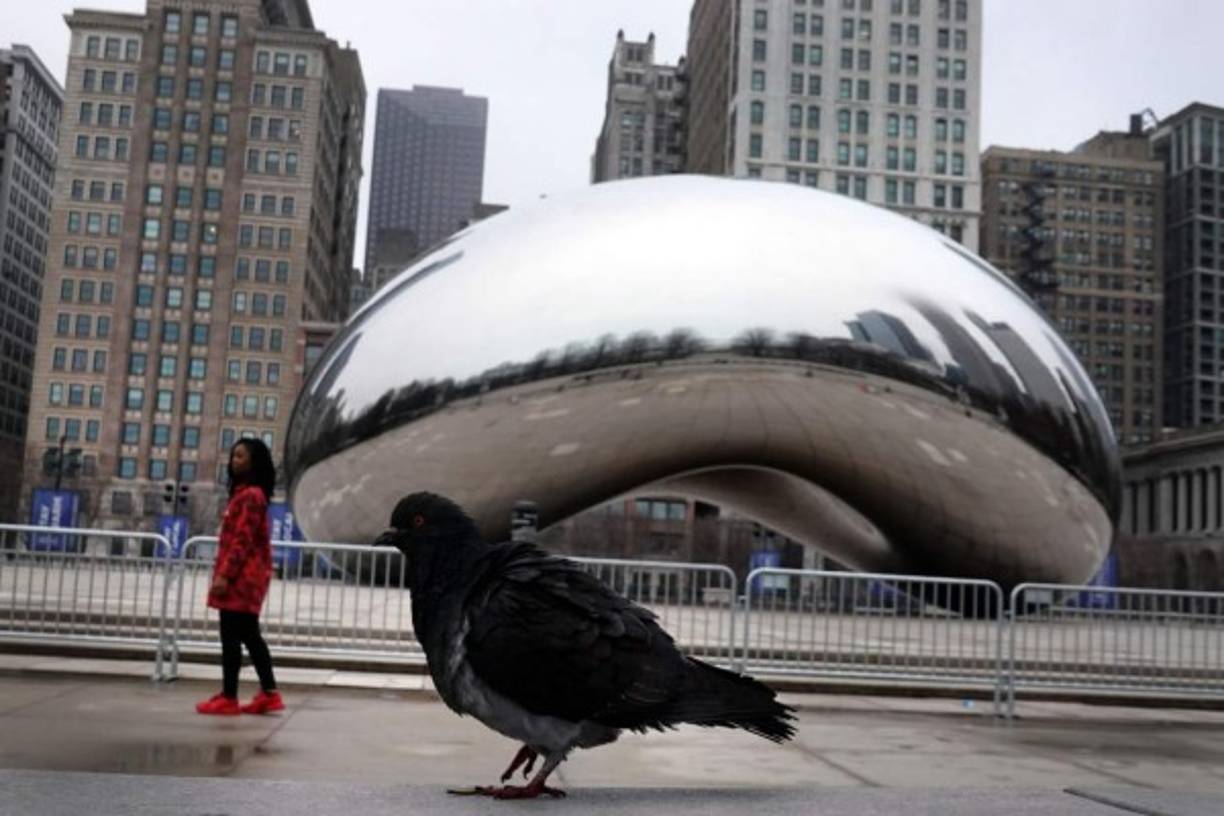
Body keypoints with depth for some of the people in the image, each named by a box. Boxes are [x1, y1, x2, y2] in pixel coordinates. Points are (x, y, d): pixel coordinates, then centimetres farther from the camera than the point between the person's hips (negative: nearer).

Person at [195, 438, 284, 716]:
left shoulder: (251, 495, -14)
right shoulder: (243, 493, 18)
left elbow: (243, 540, -20)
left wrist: (224, 575, -22)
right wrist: (223, 573, 21)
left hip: (242, 576, -11)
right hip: (244, 576, 11)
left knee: (231, 635, -5)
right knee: (249, 635, 12)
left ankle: (228, 697, 0)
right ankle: (269, 693, 14)